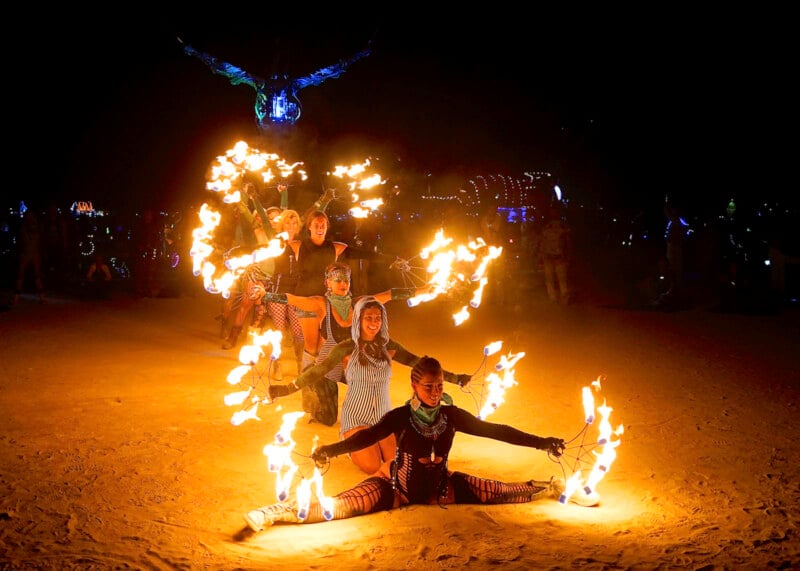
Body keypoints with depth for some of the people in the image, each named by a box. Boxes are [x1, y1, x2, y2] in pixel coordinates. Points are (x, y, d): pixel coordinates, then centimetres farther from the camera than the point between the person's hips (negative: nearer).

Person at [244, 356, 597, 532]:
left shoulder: (452, 415, -9)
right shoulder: (400, 417, -18)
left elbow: (494, 430, -7)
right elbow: (368, 436, -33)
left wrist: (541, 443, -10)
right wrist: (330, 451, -52)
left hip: (440, 485, 3)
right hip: (397, 485, -3)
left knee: (499, 492, 2)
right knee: (339, 505, -24)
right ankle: (279, 512, -27)